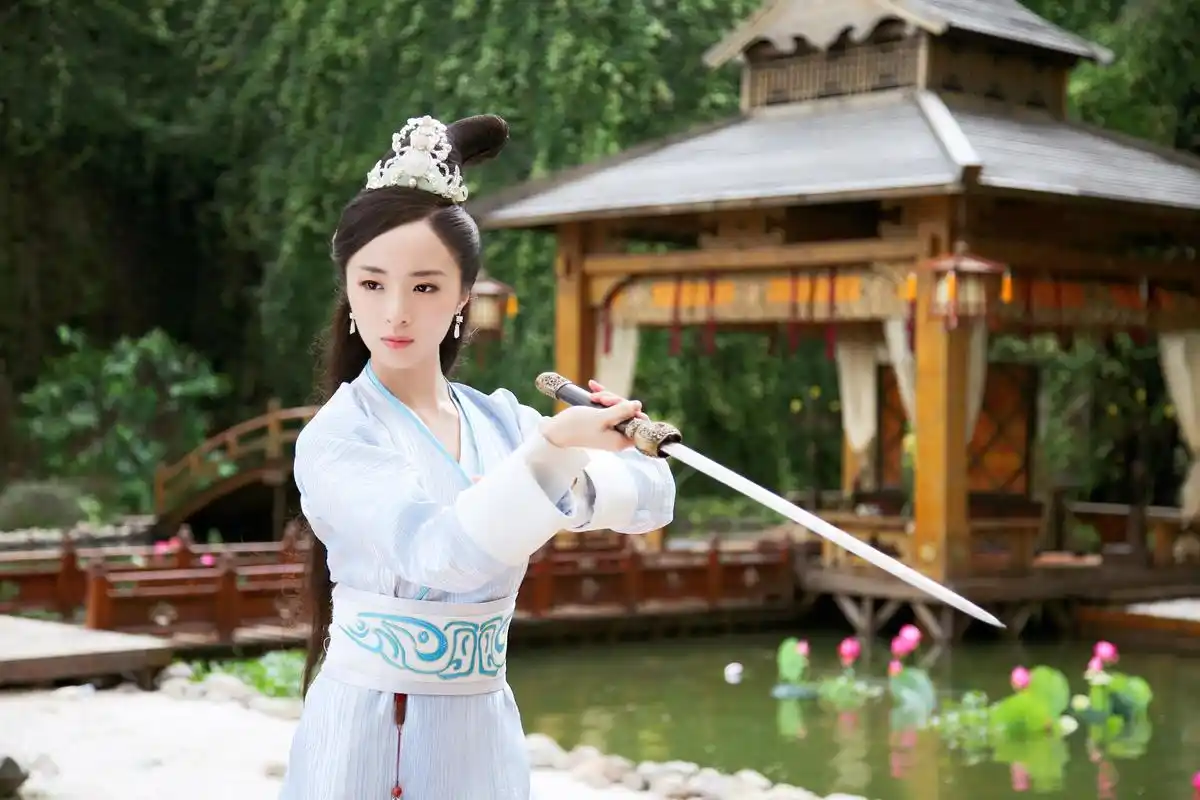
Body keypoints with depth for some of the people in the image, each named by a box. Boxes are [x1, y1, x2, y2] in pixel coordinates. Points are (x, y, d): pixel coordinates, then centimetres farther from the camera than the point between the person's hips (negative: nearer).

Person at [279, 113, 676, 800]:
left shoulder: (502, 421, 4)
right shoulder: (335, 439, -11)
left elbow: (653, 498, -2)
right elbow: (435, 553, -26)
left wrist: (572, 480, -20)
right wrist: (551, 453, -35)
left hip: (482, 739, 5)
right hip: (365, 739, -4)